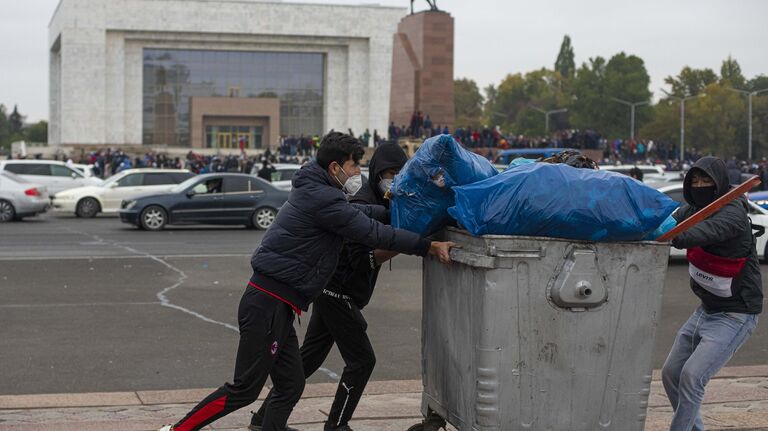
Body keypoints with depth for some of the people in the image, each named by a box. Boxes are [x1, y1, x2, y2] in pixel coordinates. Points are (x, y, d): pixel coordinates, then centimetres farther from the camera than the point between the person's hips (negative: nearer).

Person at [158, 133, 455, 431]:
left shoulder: (315, 192, 15)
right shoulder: (322, 199, -15)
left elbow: (361, 213, 28)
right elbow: (373, 233, -16)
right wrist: (428, 246, -10)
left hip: (275, 306, 10)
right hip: (268, 305, -10)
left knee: (290, 386, 10)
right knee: (244, 390, -4)